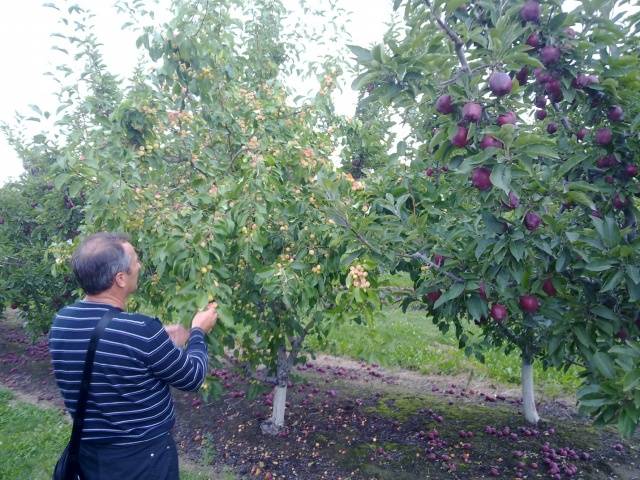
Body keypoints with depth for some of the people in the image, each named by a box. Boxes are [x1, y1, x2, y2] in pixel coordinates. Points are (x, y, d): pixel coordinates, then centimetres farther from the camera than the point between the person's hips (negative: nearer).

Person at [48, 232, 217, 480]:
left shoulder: (60, 322, -9)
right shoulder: (141, 330, -30)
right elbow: (192, 378, -15)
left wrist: (163, 344, 13)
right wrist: (198, 331, 1)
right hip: (143, 456, -5)